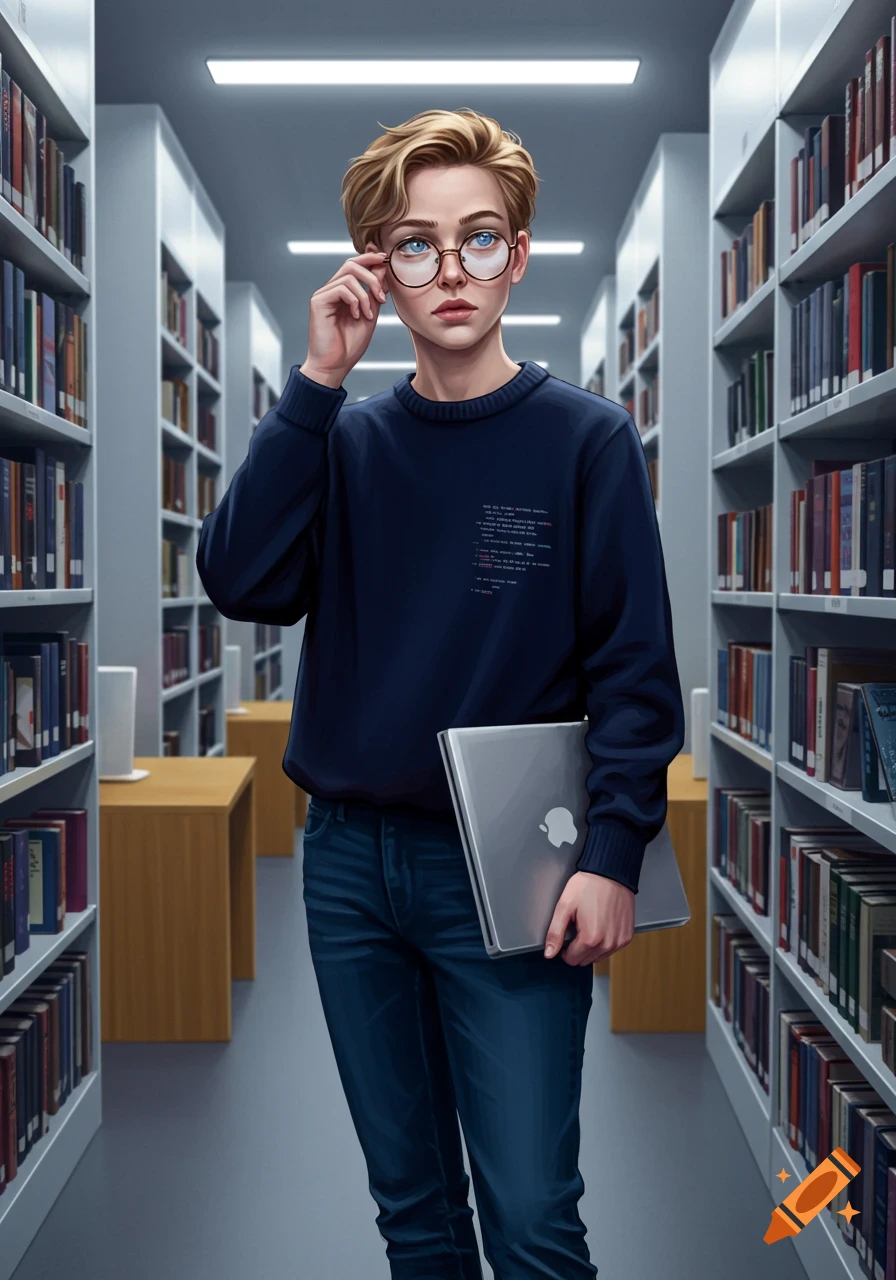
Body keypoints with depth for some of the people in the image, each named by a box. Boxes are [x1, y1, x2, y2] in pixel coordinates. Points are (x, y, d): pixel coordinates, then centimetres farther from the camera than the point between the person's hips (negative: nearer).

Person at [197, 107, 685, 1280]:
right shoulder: (347, 439, 6)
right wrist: (315, 385, -12)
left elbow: (634, 667, -6)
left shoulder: (584, 437, -4)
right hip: (348, 857, 4)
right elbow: (243, 582, -9)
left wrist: (614, 853, -15)